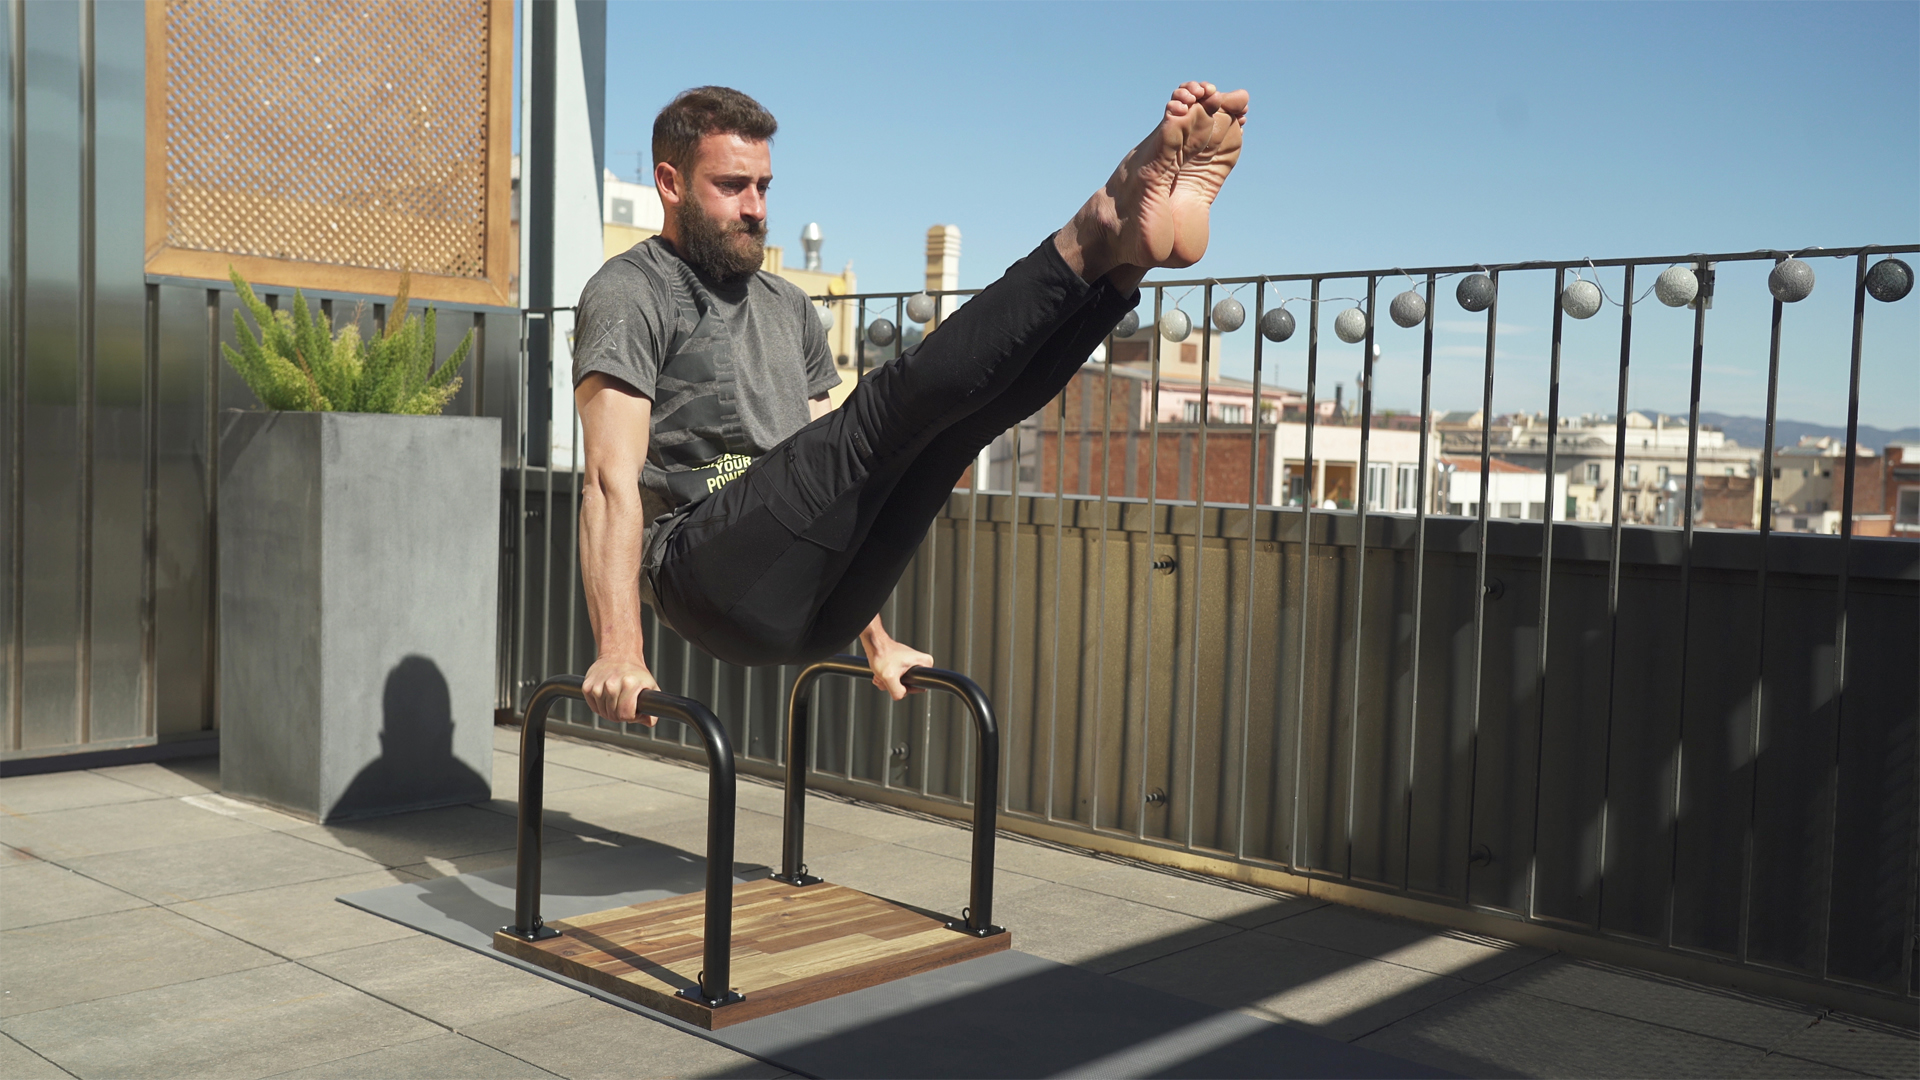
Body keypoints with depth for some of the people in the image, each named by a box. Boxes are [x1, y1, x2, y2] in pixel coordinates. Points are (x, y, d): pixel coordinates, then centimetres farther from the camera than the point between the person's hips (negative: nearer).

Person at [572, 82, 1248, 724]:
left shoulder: (787, 310, 25)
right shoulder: (630, 295, 3)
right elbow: (613, 480, -11)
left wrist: (875, 639, 23)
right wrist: (619, 651, -23)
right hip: (709, 577, -6)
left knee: (963, 406, -12)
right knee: (890, 406, -27)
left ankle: (1132, 249, -34)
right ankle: (1100, 237, -36)